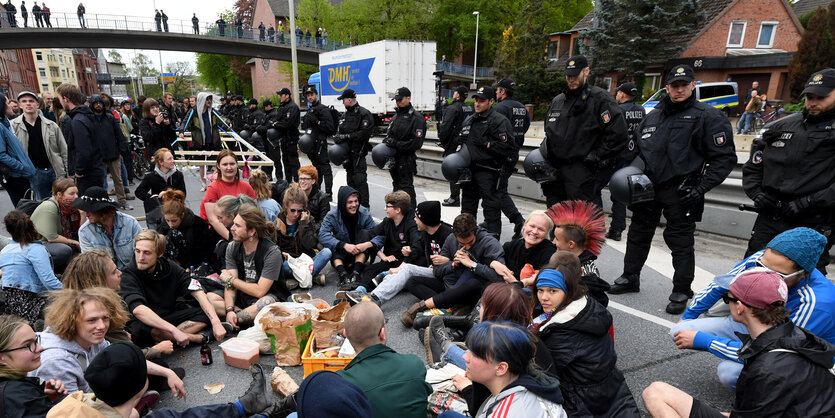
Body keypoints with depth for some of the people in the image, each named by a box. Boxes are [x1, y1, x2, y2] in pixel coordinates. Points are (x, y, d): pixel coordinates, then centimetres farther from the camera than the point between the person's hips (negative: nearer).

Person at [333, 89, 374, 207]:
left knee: (360, 179, -11)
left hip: (358, 152, -8)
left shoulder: (364, 114, -9)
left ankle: (364, 206, -7)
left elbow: (365, 133, -19)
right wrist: (338, 137, -5)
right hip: (347, 152, 8)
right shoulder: (345, 115, 17)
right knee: (350, 178, 14)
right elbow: (339, 130, 19)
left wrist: (346, 136, -18)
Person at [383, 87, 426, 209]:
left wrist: (397, 144, -20)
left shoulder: (416, 117, -11)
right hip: (394, 158, 8)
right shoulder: (396, 116, 16)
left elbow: (417, 142, -18)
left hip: (406, 160, -8)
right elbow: (389, 134, 22)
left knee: (406, 188, -7)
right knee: (396, 186, 18)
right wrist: (387, 142, -2)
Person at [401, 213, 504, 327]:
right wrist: (453, 264, -12)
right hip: (449, 286, 5)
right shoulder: (451, 239, 1)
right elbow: (436, 270, 6)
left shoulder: (490, 243, -12)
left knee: (475, 284, -40)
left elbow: (499, 275, -25)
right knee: (412, 282, -7)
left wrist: (471, 264, -20)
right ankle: (446, 306, -30)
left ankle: (422, 305, -33)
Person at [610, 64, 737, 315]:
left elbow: (725, 158, -7)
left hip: (680, 193, -5)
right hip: (648, 187, 6)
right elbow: (639, 150, 23)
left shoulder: (708, 116, -3)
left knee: (681, 242, 2)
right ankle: (630, 278, 30)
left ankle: (681, 293, 16)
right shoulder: (653, 116, 15)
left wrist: (702, 188, -15)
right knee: (638, 234, 14)